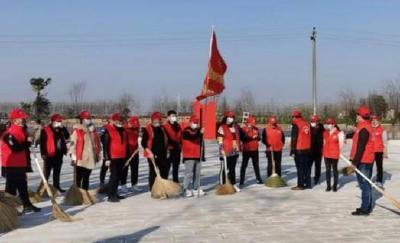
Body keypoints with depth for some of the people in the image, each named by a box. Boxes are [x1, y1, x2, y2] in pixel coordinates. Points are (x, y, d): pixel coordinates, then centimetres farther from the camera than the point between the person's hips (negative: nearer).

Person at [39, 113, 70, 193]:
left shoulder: (61, 129, 12)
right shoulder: (46, 130, -7)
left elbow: (67, 137, -1)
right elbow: (42, 142, -11)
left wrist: (63, 128, -9)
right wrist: (43, 153, -16)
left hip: (59, 154, 6)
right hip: (50, 154, -6)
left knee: (57, 171, 13)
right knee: (47, 172, -1)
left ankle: (56, 186, 21)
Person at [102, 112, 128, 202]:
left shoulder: (123, 130, 14)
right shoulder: (108, 131, -8)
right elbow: (105, 145, -12)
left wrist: (126, 157, 21)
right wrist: (107, 158, -16)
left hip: (122, 158, 7)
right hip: (113, 158, -7)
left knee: (118, 176, 12)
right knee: (114, 176, -9)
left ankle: (115, 193, 22)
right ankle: (111, 196, -6)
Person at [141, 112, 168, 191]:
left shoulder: (162, 129, 13)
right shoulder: (147, 129, -6)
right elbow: (143, 143, -10)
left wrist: (166, 150, 17)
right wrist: (149, 152, -18)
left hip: (162, 154, 6)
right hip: (152, 155, -6)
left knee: (165, 171, 8)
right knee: (153, 172, -2)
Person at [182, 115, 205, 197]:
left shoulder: (198, 131, 14)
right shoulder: (186, 131, -8)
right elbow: (192, 137, -27)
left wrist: (202, 154, 16)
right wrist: (200, 133, -38)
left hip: (197, 156, 7)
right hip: (189, 156, -7)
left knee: (197, 173, 10)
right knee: (189, 173, -11)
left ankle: (196, 188, 19)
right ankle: (186, 190, -8)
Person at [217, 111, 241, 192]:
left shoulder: (235, 127, 13)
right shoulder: (222, 128, -7)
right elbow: (220, 140, -11)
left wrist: (239, 148, 19)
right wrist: (222, 150, -18)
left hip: (235, 151, 7)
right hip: (226, 152, -7)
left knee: (233, 168, 14)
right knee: (224, 169, -3)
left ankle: (233, 184, 21)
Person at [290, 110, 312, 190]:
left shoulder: (296, 125, -13)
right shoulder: (307, 124, 8)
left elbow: (294, 139, -15)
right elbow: (309, 137, 14)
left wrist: (292, 150, -11)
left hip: (299, 150, -7)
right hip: (307, 149, 7)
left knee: (300, 168, -2)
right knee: (307, 167, 14)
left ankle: (300, 185, 0)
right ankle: (308, 184, 19)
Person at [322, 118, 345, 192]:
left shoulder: (338, 133, -9)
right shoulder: (325, 133, 5)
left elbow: (340, 143, -2)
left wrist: (339, 152, 2)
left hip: (334, 154, -4)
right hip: (326, 154, 4)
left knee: (334, 169, 6)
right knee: (328, 170, 6)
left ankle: (335, 186, 14)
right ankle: (328, 186, 12)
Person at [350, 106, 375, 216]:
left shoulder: (363, 129, -18)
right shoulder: (366, 127, 14)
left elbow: (360, 148, -22)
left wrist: (355, 162, -21)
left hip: (363, 161, -10)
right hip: (366, 160, 10)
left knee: (364, 185, -6)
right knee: (365, 184, 16)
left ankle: (365, 209, -3)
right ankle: (367, 207, 24)